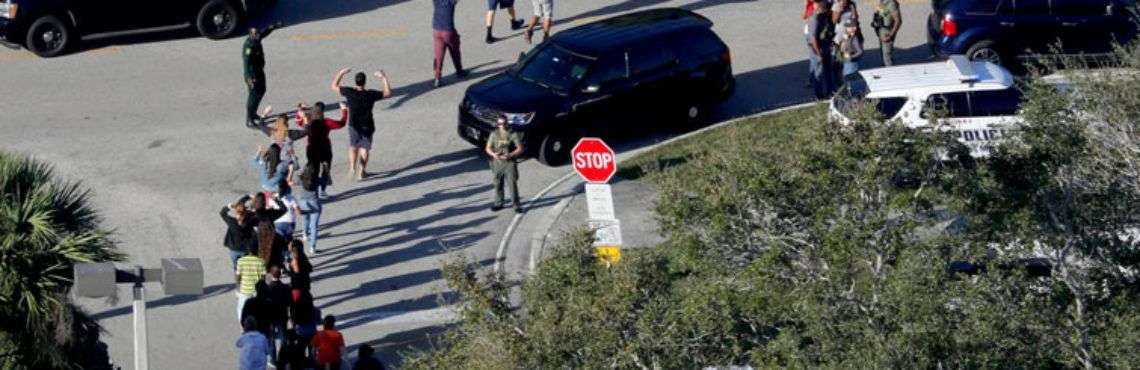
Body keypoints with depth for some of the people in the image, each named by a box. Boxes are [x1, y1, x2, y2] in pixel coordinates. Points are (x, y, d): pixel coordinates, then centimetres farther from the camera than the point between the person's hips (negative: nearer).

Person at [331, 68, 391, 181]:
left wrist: (341, 73, 1)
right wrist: (384, 78, -3)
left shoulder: (349, 92, -19)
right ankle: (361, 172, 16)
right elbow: (388, 93, -8)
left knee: (353, 147, 22)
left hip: (354, 126, 1)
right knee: (364, 148, 14)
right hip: (367, 126, -1)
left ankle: (352, 168, 12)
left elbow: (334, 86, -5)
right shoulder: (371, 95, -21)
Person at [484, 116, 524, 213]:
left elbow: (520, 149, -6)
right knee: (497, 184, 10)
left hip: (509, 162, -4)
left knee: (512, 183, -7)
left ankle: (516, 205, -3)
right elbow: (488, 148, 9)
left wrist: (509, 155, -19)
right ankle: (498, 203, 23)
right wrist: (493, 154, -13)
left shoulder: (513, 134, -3)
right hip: (497, 162, 4)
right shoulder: (494, 134, 7)